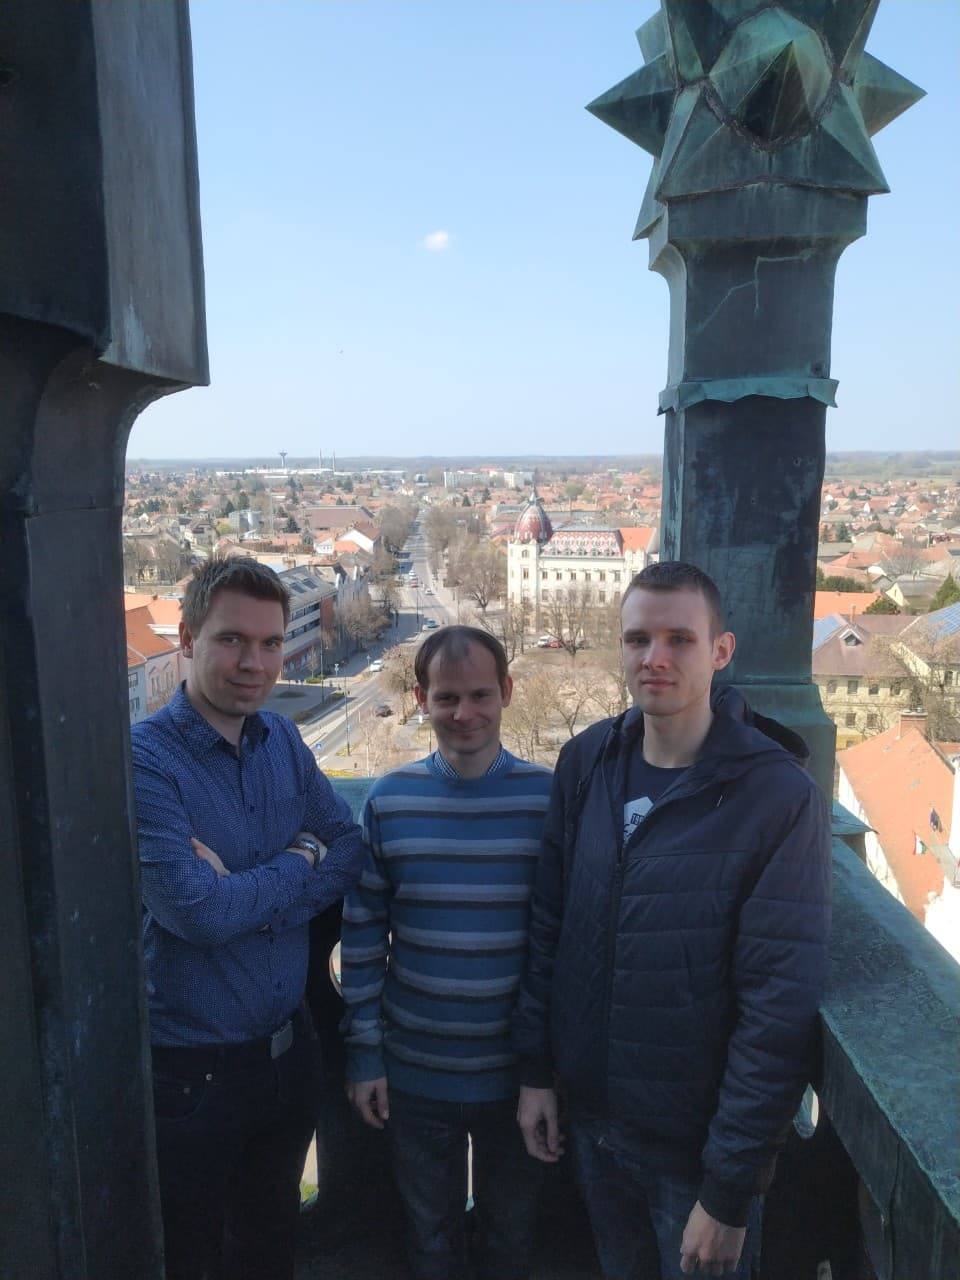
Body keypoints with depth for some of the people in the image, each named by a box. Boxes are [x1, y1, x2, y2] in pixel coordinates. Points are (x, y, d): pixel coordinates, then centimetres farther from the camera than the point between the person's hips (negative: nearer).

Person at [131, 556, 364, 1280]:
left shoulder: (283, 741, -1)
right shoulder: (144, 759, -21)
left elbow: (352, 850, -4)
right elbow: (197, 911, -28)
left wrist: (247, 896, -19)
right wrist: (301, 859, -14)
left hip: (287, 1049, 6)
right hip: (189, 1073, -5)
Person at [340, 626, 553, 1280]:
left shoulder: (548, 798, -12)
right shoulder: (389, 800, -7)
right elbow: (362, 936, -1)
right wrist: (364, 1053, 0)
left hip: (516, 1071, -1)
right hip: (413, 1072, 1)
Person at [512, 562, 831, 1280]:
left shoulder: (781, 797, -20)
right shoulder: (587, 763, -5)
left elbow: (780, 1009, -19)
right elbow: (550, 925, 3)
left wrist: (731, 1193, -16)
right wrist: (537, 1070, 4)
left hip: (700, 1140, -4)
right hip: (592, 1114, 4)